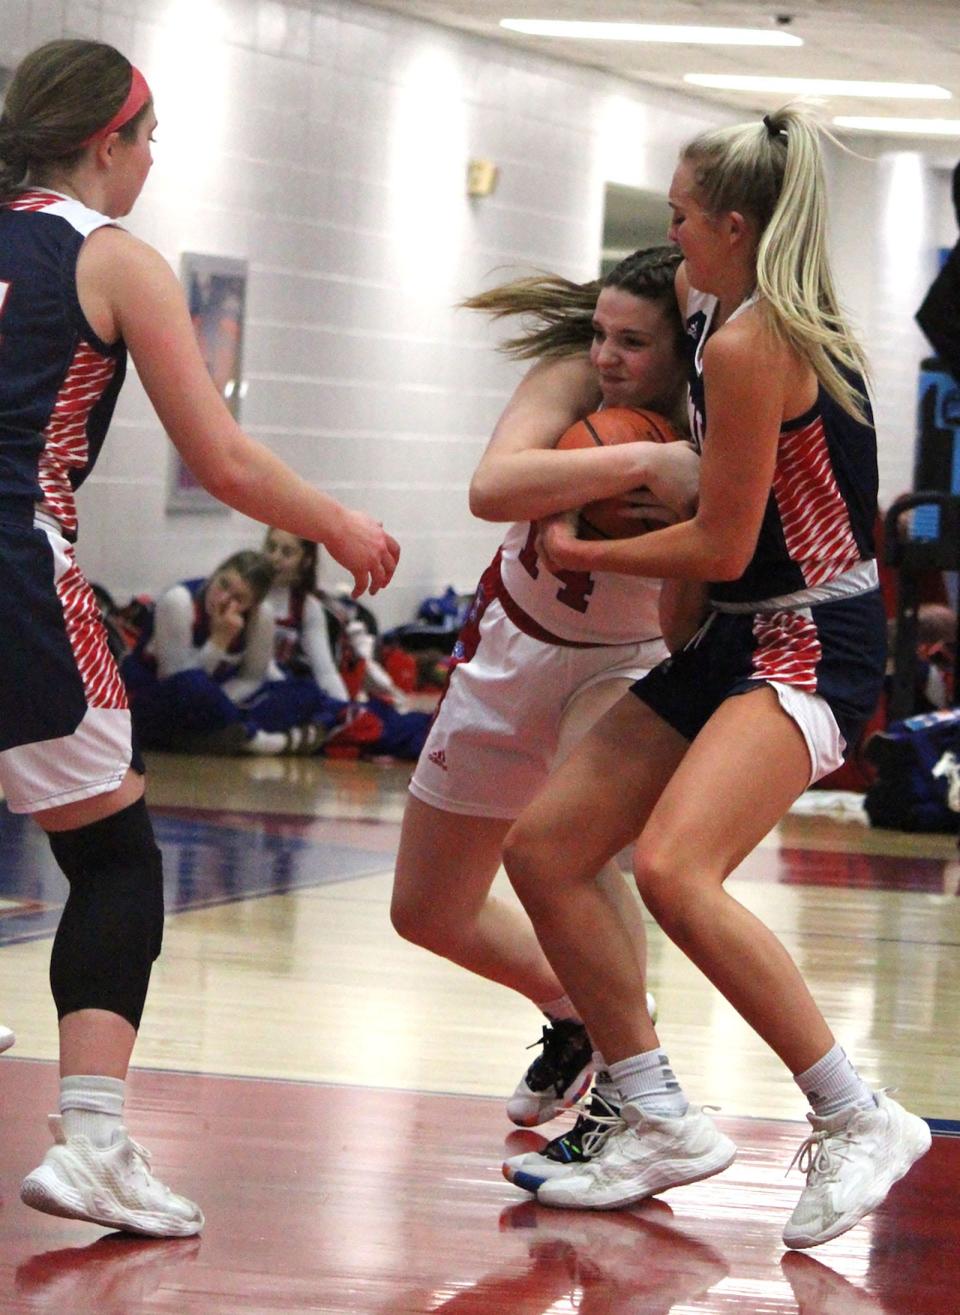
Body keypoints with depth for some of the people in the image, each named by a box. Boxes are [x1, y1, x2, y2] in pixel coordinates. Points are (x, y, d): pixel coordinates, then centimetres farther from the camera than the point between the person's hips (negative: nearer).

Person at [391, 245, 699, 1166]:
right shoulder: (573, 380, -23)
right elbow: (492, 488, -42)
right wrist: (638, 461, -50)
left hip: (628, 665, -3)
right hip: (517, 645, 3)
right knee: (427, 913, 14)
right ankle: (576, 1020, 42)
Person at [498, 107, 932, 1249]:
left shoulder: (746, 346, -17)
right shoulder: (751, 312, 11)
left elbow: (723, 547, -16)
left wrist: (582, 553, -2)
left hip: (808, 646, -11)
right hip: (734, 640, 11)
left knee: (671, 868, -30)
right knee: (541, 849, 6)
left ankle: (860, 1123, -20)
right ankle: (658, 1122, 14)